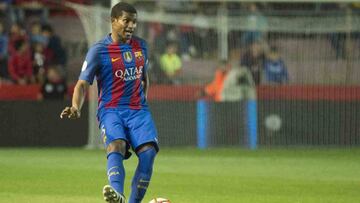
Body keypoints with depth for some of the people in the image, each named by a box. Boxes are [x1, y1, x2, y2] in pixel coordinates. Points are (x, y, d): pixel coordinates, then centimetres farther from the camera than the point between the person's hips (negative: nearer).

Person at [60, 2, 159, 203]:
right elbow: (83, 84, -6)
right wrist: (76, 108, -22)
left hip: (138, 110, 4)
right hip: (111, 110, -4)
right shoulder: (99, 51, -3)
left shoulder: (141, 46, 12)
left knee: (148, 151, -20)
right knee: (116, 146, -32)